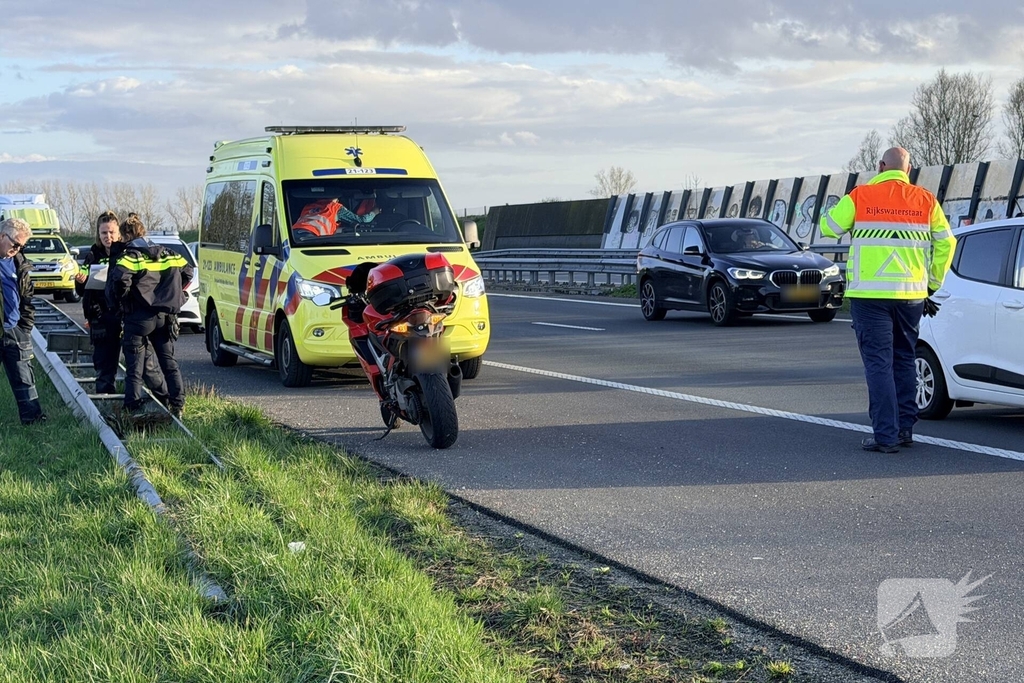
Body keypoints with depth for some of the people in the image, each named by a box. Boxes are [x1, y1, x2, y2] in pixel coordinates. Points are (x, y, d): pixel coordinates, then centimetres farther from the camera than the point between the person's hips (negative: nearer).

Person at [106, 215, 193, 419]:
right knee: (169, 361, 13)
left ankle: (133, 407, 2)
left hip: (139, 317, -5)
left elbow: (120, 279, -25)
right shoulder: (165, 253, 10)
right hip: (164, 317, 5)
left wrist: (122, 302, -8)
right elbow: (187, 271, 15)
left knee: (134, 366, 3)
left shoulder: (129, 256, -8)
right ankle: (177, 404, 10)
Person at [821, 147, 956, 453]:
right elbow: (946, 243, 7)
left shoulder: (860, 197, -3)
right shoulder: (926, 201, 5)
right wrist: (933, 282, 17)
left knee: (878, 363, -2)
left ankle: (886, 435, -7)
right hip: (912, 295, 3)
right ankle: (905, 428, 21)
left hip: (870, 295, -3)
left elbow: (829, 227, 4)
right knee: (904, 361, 16)